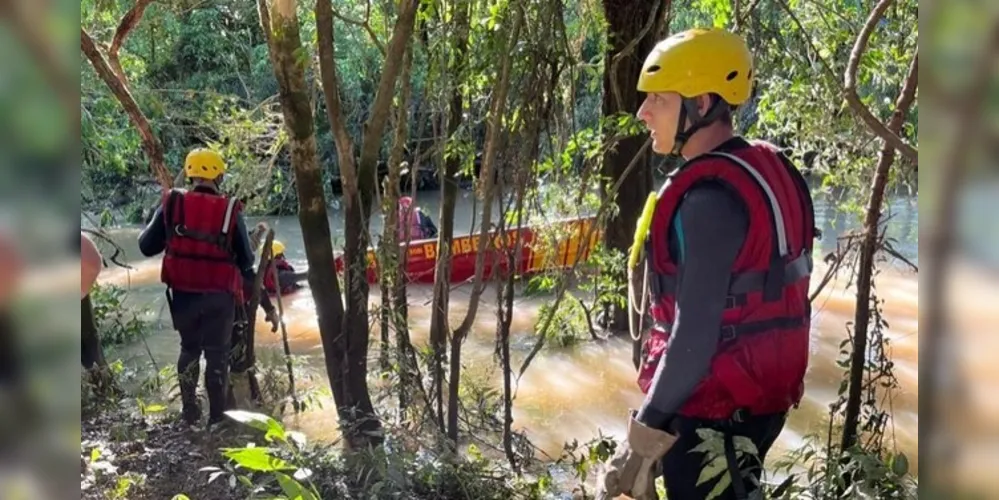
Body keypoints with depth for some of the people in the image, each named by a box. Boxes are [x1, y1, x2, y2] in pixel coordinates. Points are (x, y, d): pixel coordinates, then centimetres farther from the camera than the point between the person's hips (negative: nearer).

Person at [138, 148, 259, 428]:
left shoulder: (172, 204, -5)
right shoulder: (230, 210, -9)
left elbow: (147, 247, 2)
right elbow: (246, 261, -5)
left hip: (183, 292, 2)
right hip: (219, 295, -2)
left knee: (189, 348, 21)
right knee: (217, 353, 11)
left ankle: (189, 410, 24)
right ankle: (217, 415, 12)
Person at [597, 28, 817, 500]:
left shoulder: (709, 198, -23)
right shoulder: (768, 169, 6)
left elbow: (694, 336, -25)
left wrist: (644, 436, -19)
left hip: (713, 409, -9)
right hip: (760, 396, 9)